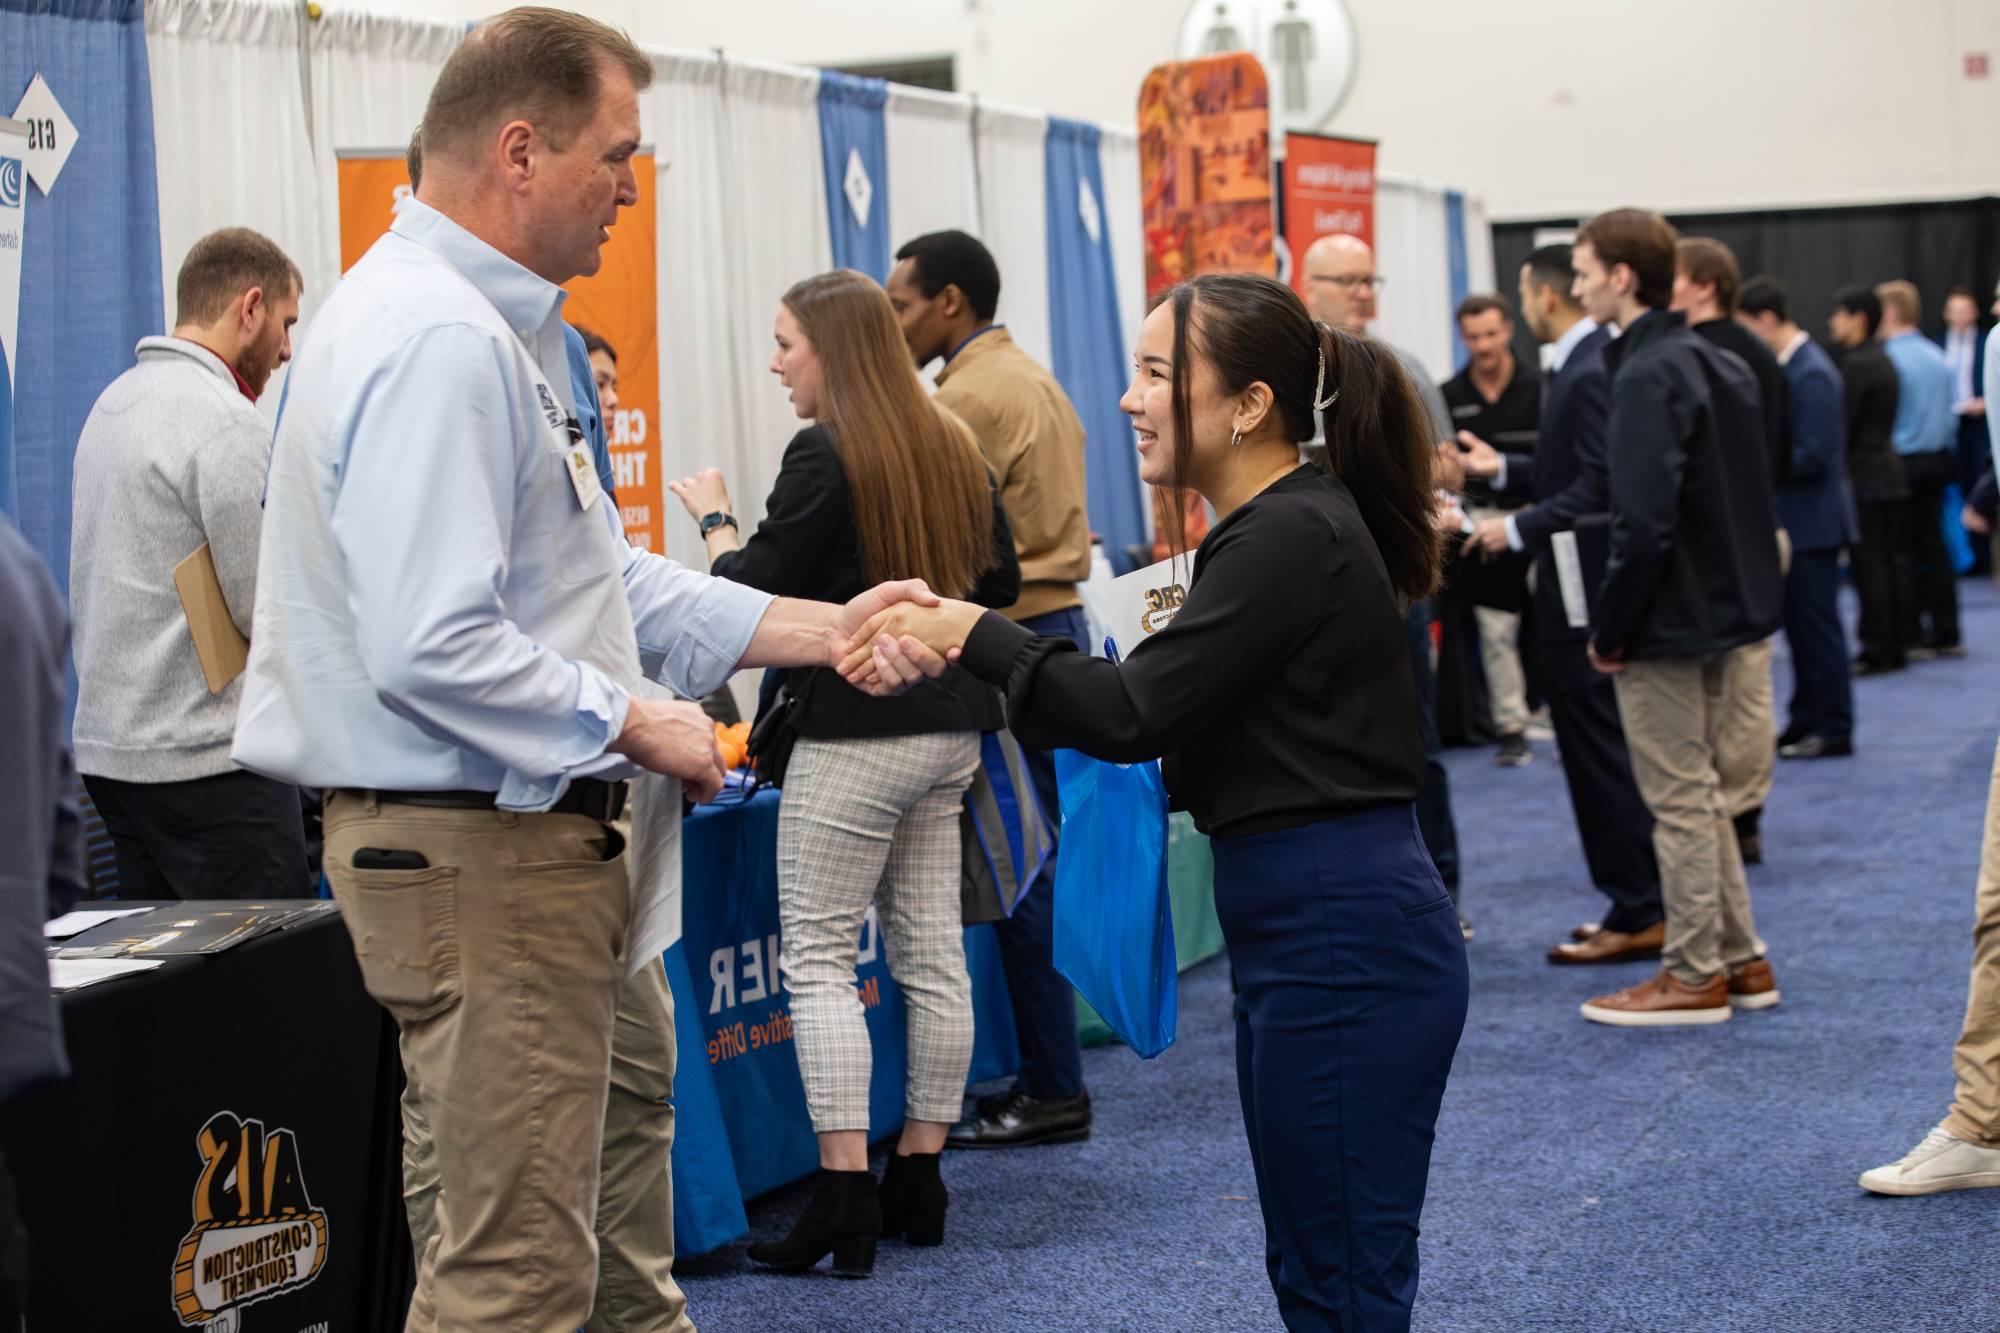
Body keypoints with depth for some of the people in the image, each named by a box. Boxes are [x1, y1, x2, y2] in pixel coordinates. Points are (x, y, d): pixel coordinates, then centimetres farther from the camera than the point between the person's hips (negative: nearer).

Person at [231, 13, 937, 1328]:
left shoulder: (493, 328, 15)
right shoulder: (437, 341, -20)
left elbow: (599, 576, 18)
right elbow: (433, 648, -29)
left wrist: (823, 629, 11)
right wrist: (632, 724, -17)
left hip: (547, 836, 11)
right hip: (471, 846, -11)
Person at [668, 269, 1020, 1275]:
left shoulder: (824, 455, -13)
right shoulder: (953, 447, 11)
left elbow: (753, 592, -11)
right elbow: (1000, 581, 20)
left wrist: (714, 520, 5)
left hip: (858, 730, -8)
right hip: (950, 726, 8)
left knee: (818, 957, -4)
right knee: (932, 953, 10)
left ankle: (844, 1194, -8)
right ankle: (917, 1181, 16)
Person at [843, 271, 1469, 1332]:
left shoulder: (1291, 538, -16)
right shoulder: (1278, 525, 15)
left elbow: (1134, 714, -20)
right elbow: (1169, 721, 10)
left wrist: (973, 632, -9)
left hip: (1343, 939, -10)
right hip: (1310, 933, 10)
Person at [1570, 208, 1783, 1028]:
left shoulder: (1647, 376, -19)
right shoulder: (1721, 365, 11)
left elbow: (1644, 521, -25)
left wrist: (1610, 630, -16)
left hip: (1668, 622, -10)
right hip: (1727, 608, 10)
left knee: (1679, 799, 0)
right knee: (1697, 791, 18)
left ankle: (1695, 976, 8)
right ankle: (1740, 960, 23)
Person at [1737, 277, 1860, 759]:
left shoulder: (1811, 374, -19)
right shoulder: (1788, 366, 10)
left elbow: (1814, 456, -23)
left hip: (1812, 520, -9)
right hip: (1794, 520, 9)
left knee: (1817, 625, -2)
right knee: (1799, 623, 14)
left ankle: (1834, 730, 6)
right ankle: (1806, 720, 23)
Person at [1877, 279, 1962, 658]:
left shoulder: (1887, 360, -15)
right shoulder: (1938, 357, 7)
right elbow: (1950, 416, 12)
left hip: (1899, 466, -6)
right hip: (1938, 462, 6)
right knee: (1933, 547, 11)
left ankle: (1911, 638, 2)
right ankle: (1946, 635, 13)